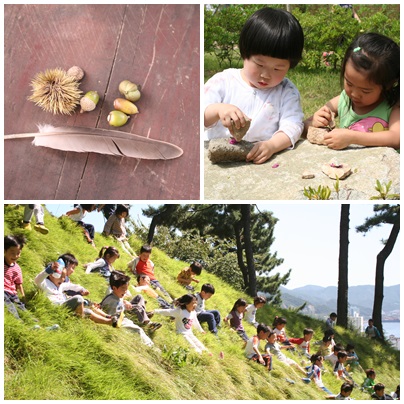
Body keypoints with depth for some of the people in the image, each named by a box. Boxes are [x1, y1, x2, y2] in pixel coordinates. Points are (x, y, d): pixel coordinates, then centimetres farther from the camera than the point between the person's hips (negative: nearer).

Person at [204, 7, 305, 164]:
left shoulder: (287, 91, 5)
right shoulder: (222, 82, 3)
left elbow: (292, 126, -6)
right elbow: (201, 117, -1)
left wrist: (272, 145, -26)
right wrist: (218, 110, -23)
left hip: (265, 162, -1)